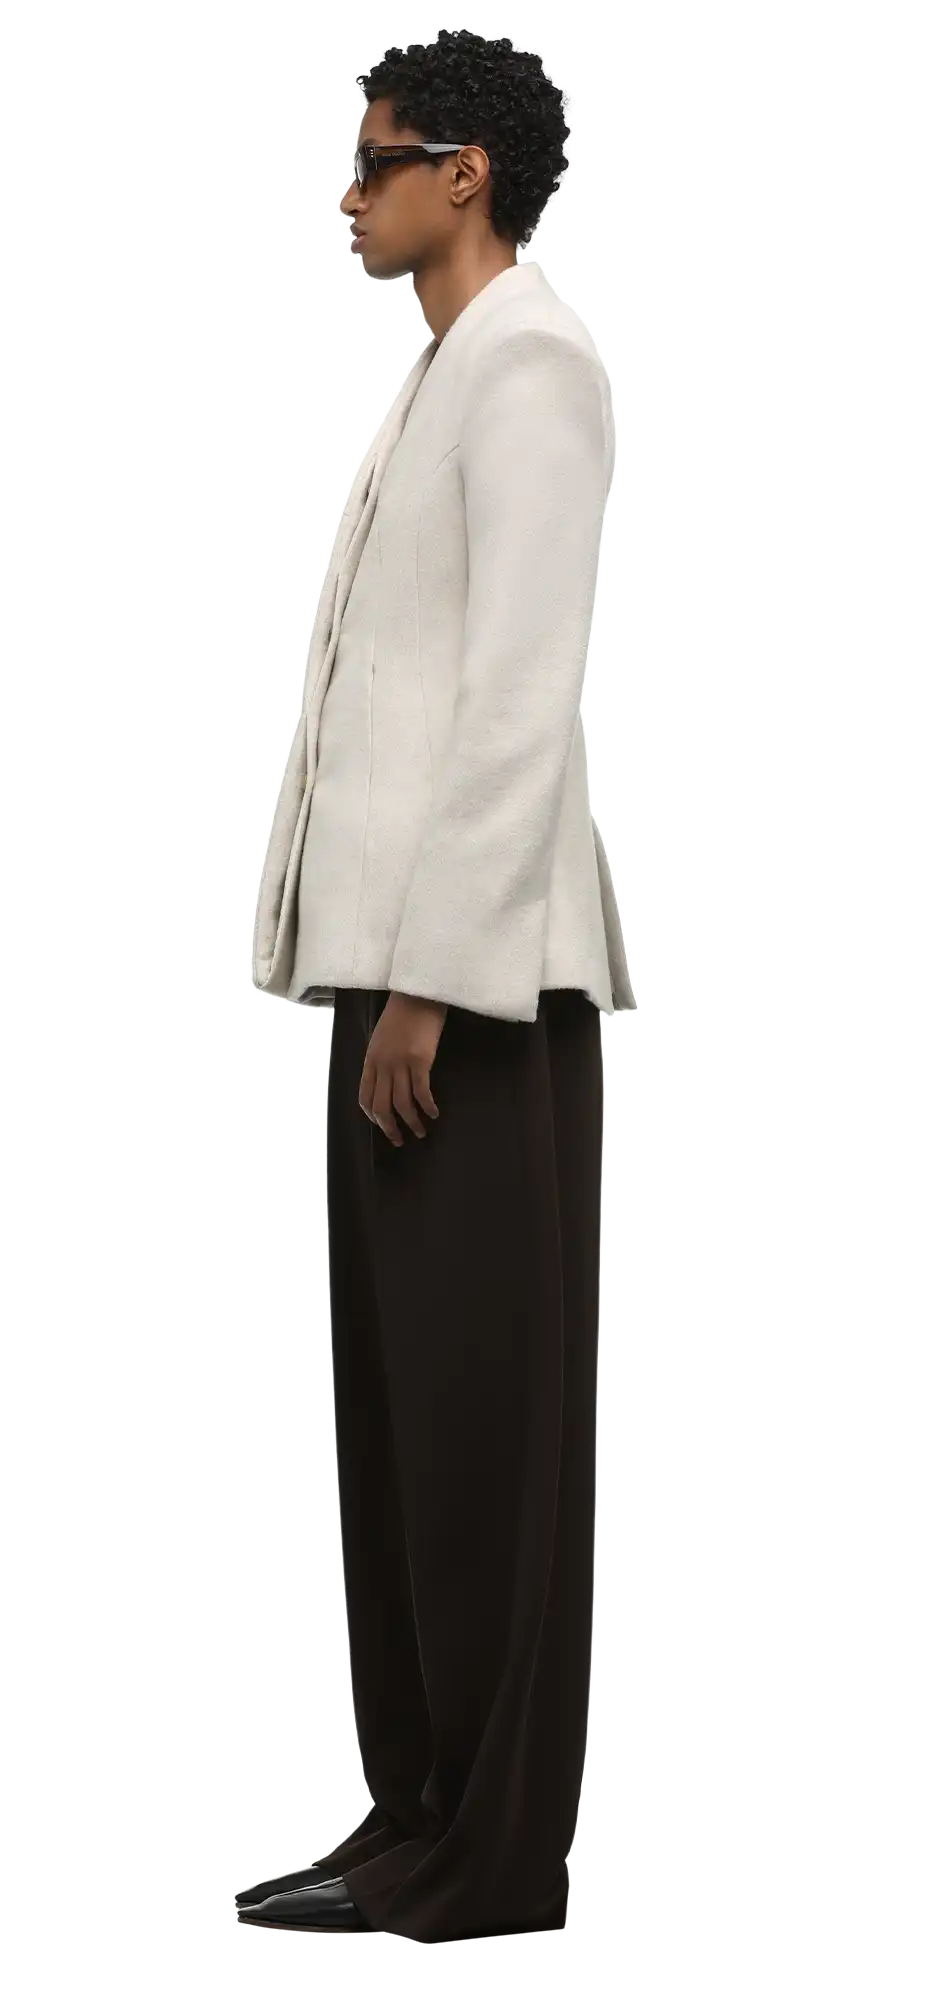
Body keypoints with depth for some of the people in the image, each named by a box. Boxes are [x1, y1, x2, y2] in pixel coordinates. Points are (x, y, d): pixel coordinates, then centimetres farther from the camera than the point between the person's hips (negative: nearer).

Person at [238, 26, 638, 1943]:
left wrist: (431, 974, -18)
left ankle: (502, 1875, 2)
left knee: (486, 1416, -5)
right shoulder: (443, 373, 20)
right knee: (392, 1412, 9)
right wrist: (375, 967, 14)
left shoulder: (532, 363, -8)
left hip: (479, 966, -9)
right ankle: (414, 1819, 16)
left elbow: (526, 690, -16)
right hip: (393, 952, 9)